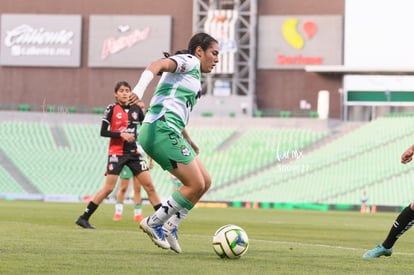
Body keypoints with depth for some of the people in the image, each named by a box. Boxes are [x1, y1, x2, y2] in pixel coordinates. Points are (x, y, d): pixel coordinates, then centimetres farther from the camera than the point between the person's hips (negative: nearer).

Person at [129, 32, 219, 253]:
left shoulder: (192, 76, 29)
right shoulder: (189, 61, 0)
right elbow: (158, 65, -20)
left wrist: (189, 142, 44)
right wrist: (139, 90, -38)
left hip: (170, 134, 10)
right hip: (161, 129, -10)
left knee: (204, 182, 7)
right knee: (196, 185, -12)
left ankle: (169, 228, 10)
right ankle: (154, 223, -3)